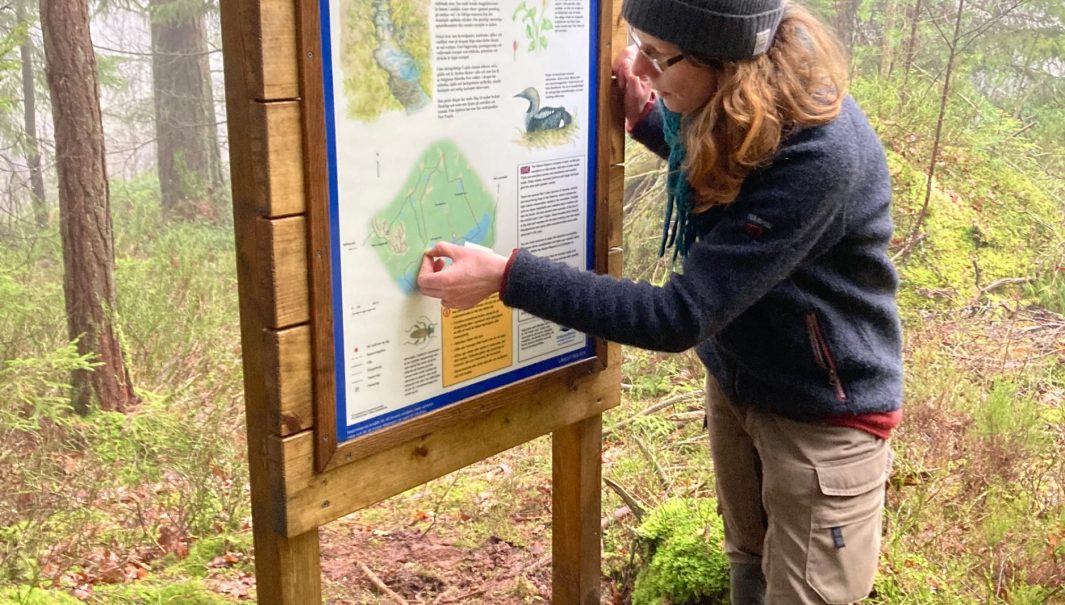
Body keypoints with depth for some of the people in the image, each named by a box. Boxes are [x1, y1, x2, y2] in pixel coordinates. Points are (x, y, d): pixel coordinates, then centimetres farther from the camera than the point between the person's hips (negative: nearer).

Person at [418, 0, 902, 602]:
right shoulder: (740, 105, -10)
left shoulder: (819, 153, -35)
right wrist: (645, 116, -3)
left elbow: (681, 316, -35)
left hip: (823, 412, -7)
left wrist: (508, 276, -36)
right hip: (734, 381, 8)